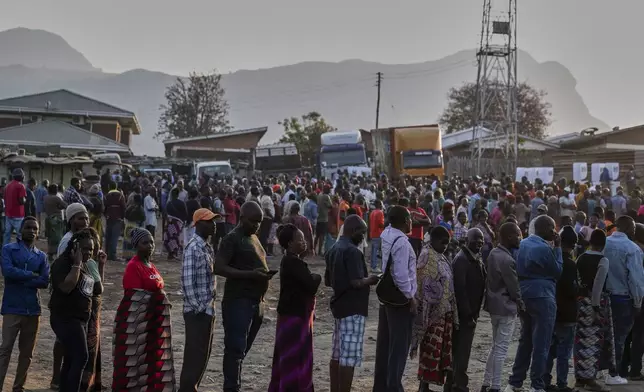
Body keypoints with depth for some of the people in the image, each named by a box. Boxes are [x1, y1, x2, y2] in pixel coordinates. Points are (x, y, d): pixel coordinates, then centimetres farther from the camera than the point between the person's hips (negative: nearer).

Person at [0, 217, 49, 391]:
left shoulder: (42, 256, 10)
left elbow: (45, 282, -4)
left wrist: (20, 279, -12)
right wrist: (32, 275, -10)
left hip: (33, 309, 4)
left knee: (27, 352, 9)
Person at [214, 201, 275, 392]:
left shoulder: (253, 237, 16)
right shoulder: (232, 238, -10)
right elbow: (218, 268, -18)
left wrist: (265, 273, 9)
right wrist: (250, 274, -24)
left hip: (256, 302, 9)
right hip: (238, 302, -9)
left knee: (242, 349, 14)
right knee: (235, 349, -7)